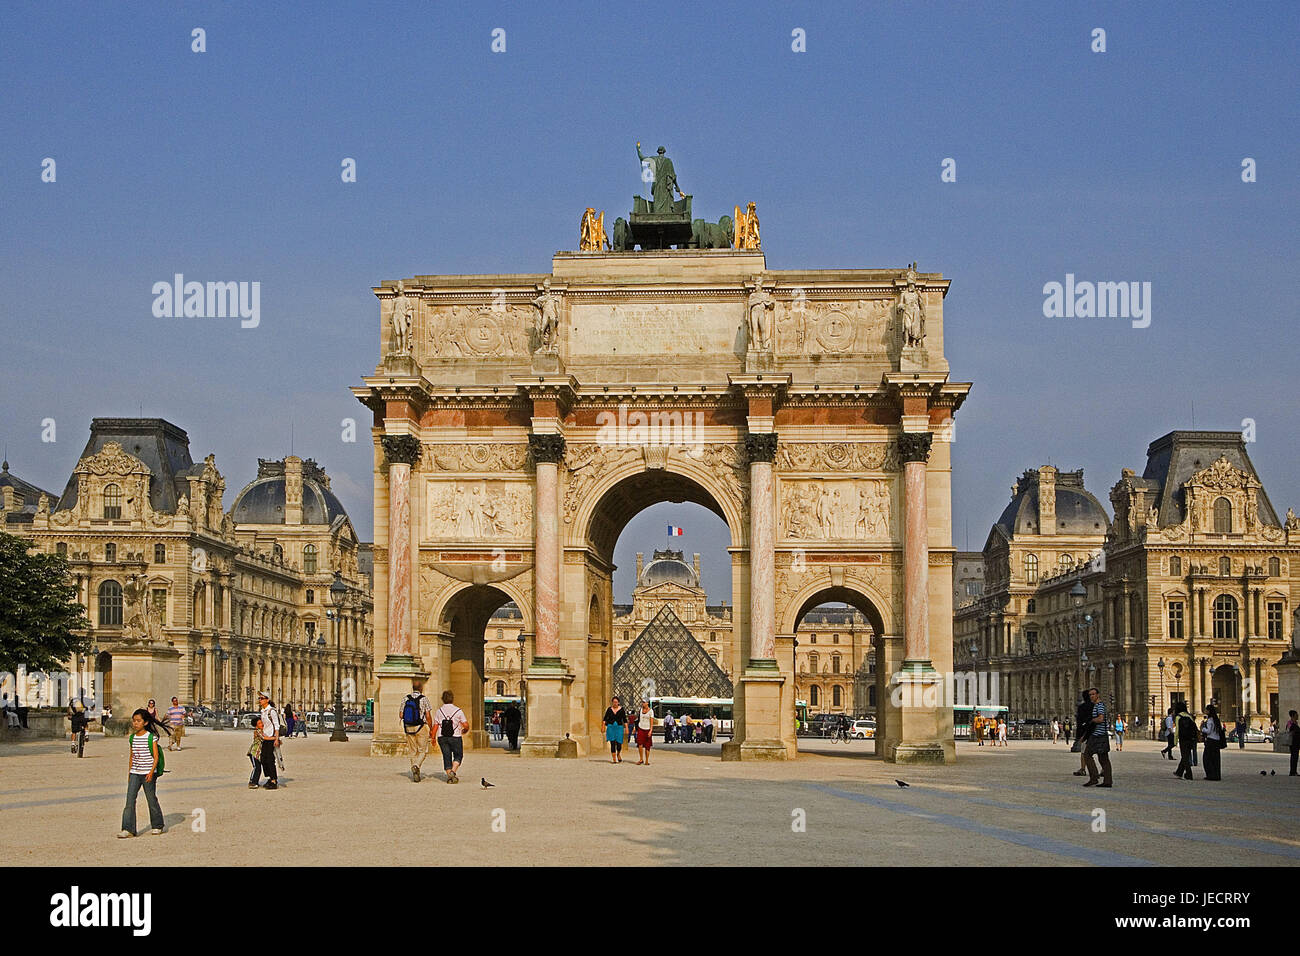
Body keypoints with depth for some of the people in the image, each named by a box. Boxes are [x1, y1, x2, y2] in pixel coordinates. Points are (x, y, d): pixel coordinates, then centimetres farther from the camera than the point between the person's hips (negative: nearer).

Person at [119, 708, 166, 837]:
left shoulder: (151, 737, -7)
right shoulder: (133, 738, 8)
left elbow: (156, 757, -9)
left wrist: (152, 772, -20)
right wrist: (129, 773, 16)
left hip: (148, 774, -4)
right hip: (135, 773, 4)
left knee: (151, 799, 5)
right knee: (130, 799, -6)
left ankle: (157, 826, 23)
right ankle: (128, 829, -8)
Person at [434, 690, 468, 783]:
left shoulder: (439, 711, 1)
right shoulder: (458, 711, -5)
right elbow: (466, 725, -5)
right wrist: (464, 730, 16)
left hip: (442, 738, 2)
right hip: (455, 737, -2)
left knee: (447, 757, 9)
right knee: (458, 756, 12)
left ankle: (449, 776, 4)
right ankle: (453, 772, -9)